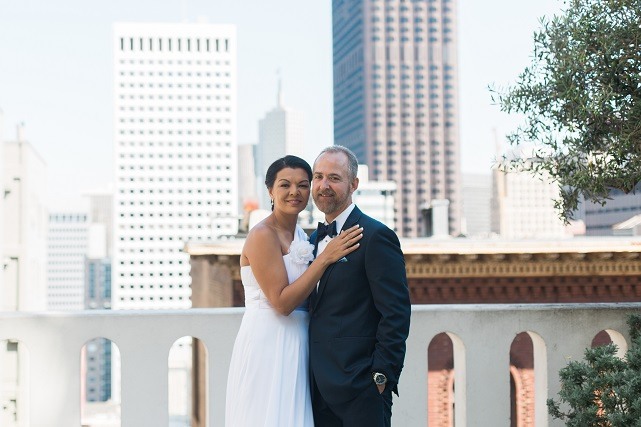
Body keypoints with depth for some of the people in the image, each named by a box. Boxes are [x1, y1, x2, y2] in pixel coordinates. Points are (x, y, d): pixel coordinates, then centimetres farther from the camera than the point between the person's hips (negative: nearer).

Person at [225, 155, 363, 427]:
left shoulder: (301, 236, 13)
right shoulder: (262, 235, -11)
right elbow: (281, 302, -18)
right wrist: (325, 258, -16)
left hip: (295, 349, 8)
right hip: (267, 346, -8)